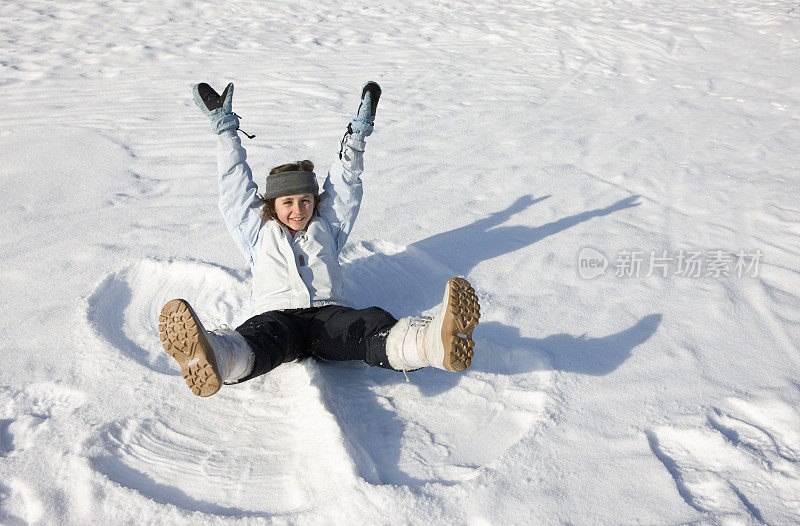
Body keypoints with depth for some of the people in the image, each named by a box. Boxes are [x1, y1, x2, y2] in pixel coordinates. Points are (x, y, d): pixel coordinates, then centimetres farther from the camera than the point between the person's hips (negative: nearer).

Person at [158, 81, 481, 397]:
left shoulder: (326, 227, 30)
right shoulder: (259, 233, 27)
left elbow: (343, 186, 31)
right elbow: (235, 189, 27)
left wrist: (357, 134, 29)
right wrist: (225, 129, 29)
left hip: (328, 313, 1)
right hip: (277, 315, 0)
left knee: (373, 325, -34)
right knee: (260, 337, -39)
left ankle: (433, 341, -65)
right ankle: (217, 359, -73)